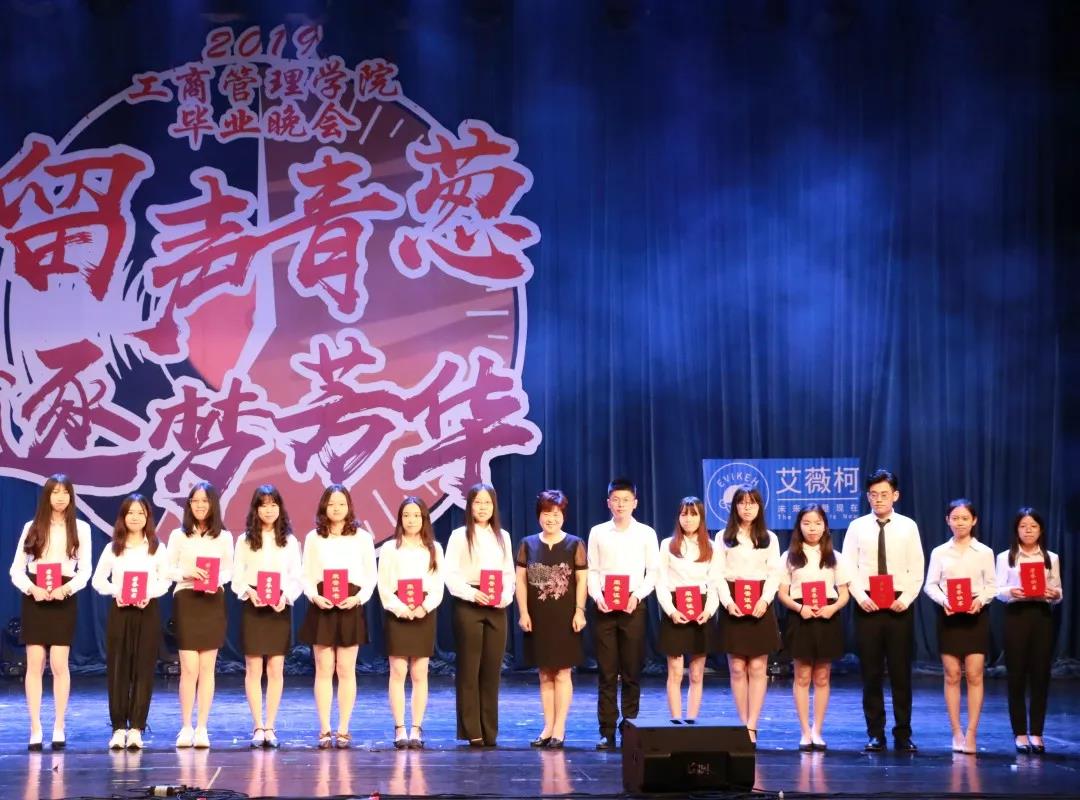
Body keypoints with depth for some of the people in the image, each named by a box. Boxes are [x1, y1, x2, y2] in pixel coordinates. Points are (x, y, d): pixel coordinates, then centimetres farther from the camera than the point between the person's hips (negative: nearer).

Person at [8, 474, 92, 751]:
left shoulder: (81, 528, 6)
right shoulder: (31, 527, 8)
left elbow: (85, 569, 1)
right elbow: (16, 569, 5)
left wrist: (67, 587, -17)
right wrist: (31, 588, -14)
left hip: (64, 599, -1)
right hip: (35, 598, 1)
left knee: (59, 664, -4)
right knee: (35, 664, -2)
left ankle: (59, 727, 4)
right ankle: (35, 729, 1)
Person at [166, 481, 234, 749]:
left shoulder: (224, 537, 8)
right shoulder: (178, 535, 4)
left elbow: (228, 570, 7)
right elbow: (167, 570, 3)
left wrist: (217, 580, -13)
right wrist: (188, 573, -16)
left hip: (213, 602, 1)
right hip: (186, 600, -1)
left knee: (207, 668, 2)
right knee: (189, 668, -6)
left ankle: (202, 728, 6)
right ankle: (186, 727, 4)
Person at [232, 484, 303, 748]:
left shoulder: (289, 541, 7)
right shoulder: (245, 540, 5)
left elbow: (296, 577, 4)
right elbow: (236, 577, 2)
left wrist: (286, 596, -14)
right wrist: (248, 591, -17)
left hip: (280, 608, 1)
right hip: (253, 607, -1)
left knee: (276, 669, 1)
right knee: (253, 669, 0)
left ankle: (270, 727, 5)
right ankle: (258, 727, 5)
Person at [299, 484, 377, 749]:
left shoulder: (362, 537, 4)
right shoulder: (313, 538, 6)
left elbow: (371, 575, 5)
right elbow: (306, 575, 5)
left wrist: (359, 598, -11)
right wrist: (314, 596, -12)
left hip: (350, 607, -1)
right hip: (322, 606, 1)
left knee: (346, 670, 1)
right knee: (324, 670, 1)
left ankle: (343, 730, 6)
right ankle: (324, 730, 4)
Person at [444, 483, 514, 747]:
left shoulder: (502, 536, 14)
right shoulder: (459, 535, 2)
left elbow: (509, 573, 12)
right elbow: (451, 574, -5)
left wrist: (506, 596, -6)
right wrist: (472, 594, -18)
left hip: (497, 608, 4)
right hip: (468, 606, -4)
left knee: (492, 669, 4)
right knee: (469, 669, -2)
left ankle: (489, 731, 9)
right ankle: (472, 731, 0)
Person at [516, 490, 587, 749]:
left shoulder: (574, 544, 0)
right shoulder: (528, 544, 5)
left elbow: (582, 580, -1)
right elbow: (520, 580, 5)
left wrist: (579, 611, -9)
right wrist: (523, 612, -2)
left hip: (564, 617, -2)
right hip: (538, 617, 3)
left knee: (562, 673, -1)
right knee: (545, 674, 8)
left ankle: (559, 729, 3)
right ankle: (548, 726, 13)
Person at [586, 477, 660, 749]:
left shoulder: (646, 533, 4)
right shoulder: (598, 533, 6)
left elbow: (653, 572, 3)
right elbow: (592, 571, 6)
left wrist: (637, 596, -11)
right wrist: (597, 597, -10)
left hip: (634, 606, 0)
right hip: (604, 606, 0)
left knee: (632, 672, 2)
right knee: (607, 672, 1)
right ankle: (607, 731, 4)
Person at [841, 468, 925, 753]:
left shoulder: (908, 526, 3)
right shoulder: (857, 526, 4)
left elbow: (917, 569, 2)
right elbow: (849, 568, 2)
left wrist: (906, 599, -11)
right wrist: (861, 597, -12)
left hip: (899, 606, 0)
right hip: (867, 606, 0)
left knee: (901, 672, 3)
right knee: (871, 673, 4)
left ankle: (903, 735, 10)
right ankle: (875, 734, 11)